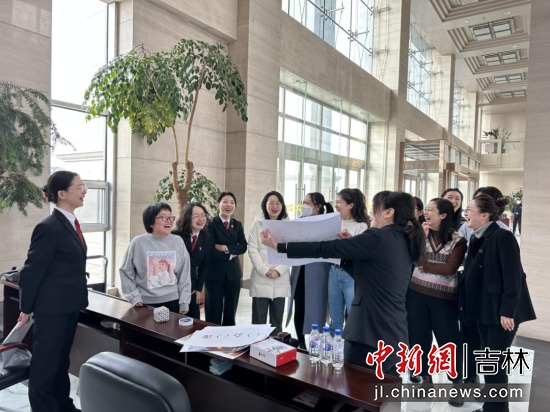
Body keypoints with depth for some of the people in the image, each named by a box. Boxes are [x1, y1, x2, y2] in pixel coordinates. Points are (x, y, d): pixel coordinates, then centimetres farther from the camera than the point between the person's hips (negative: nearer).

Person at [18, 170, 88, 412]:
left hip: (70, 305, 9)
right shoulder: (49, 228, -21)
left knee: (61, 359, 22)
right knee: (45, 363, 9)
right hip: (51, 307, -9)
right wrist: (27, 308, -7)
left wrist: (77, 297, 17)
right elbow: (31, 270, -16)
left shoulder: (71, 223, 7)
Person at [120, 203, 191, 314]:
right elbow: (126, 271, 1)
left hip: (172, 302, 1)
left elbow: (184, 275, 1)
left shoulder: (178, 242, -3)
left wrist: (184, 303, 1)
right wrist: (135, 297, -6)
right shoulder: (138, 242, -7)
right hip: (145, 303, -1)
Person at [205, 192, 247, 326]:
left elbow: (243, 247, -2)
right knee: (214, 312, 4)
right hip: (214, 273, -5)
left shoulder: (237, 224, 9)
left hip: (233, 273, 5)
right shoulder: (211, 224, -7)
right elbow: (211, 250, -16)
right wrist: (230, 255, -8)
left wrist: (226, 248, -16)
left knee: (231, 312, 13)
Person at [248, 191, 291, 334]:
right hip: (261, 279, -1)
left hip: (281, 280, 1)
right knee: (258, 320, 2)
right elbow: (252, 249, -2)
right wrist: (265, 270, -12)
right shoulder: (257, 223, 4)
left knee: (277, 321, 10)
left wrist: (279, 270, -10)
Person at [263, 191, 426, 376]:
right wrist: (350, 244, 13)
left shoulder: (378, 237, -16)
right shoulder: (403, 240, 10)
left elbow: (326, 248, -18)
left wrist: (279, 246, -12)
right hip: (394, 334, 9)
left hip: (371, 332, -8)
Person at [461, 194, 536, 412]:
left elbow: (513, 277, -19)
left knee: (494, 363, -1)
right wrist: (465, 301, 9)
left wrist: (507, 311, -20)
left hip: (502, 310, -8)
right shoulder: (476, 238, 8)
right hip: (483, 308, 8)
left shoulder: (503, 237, -16)